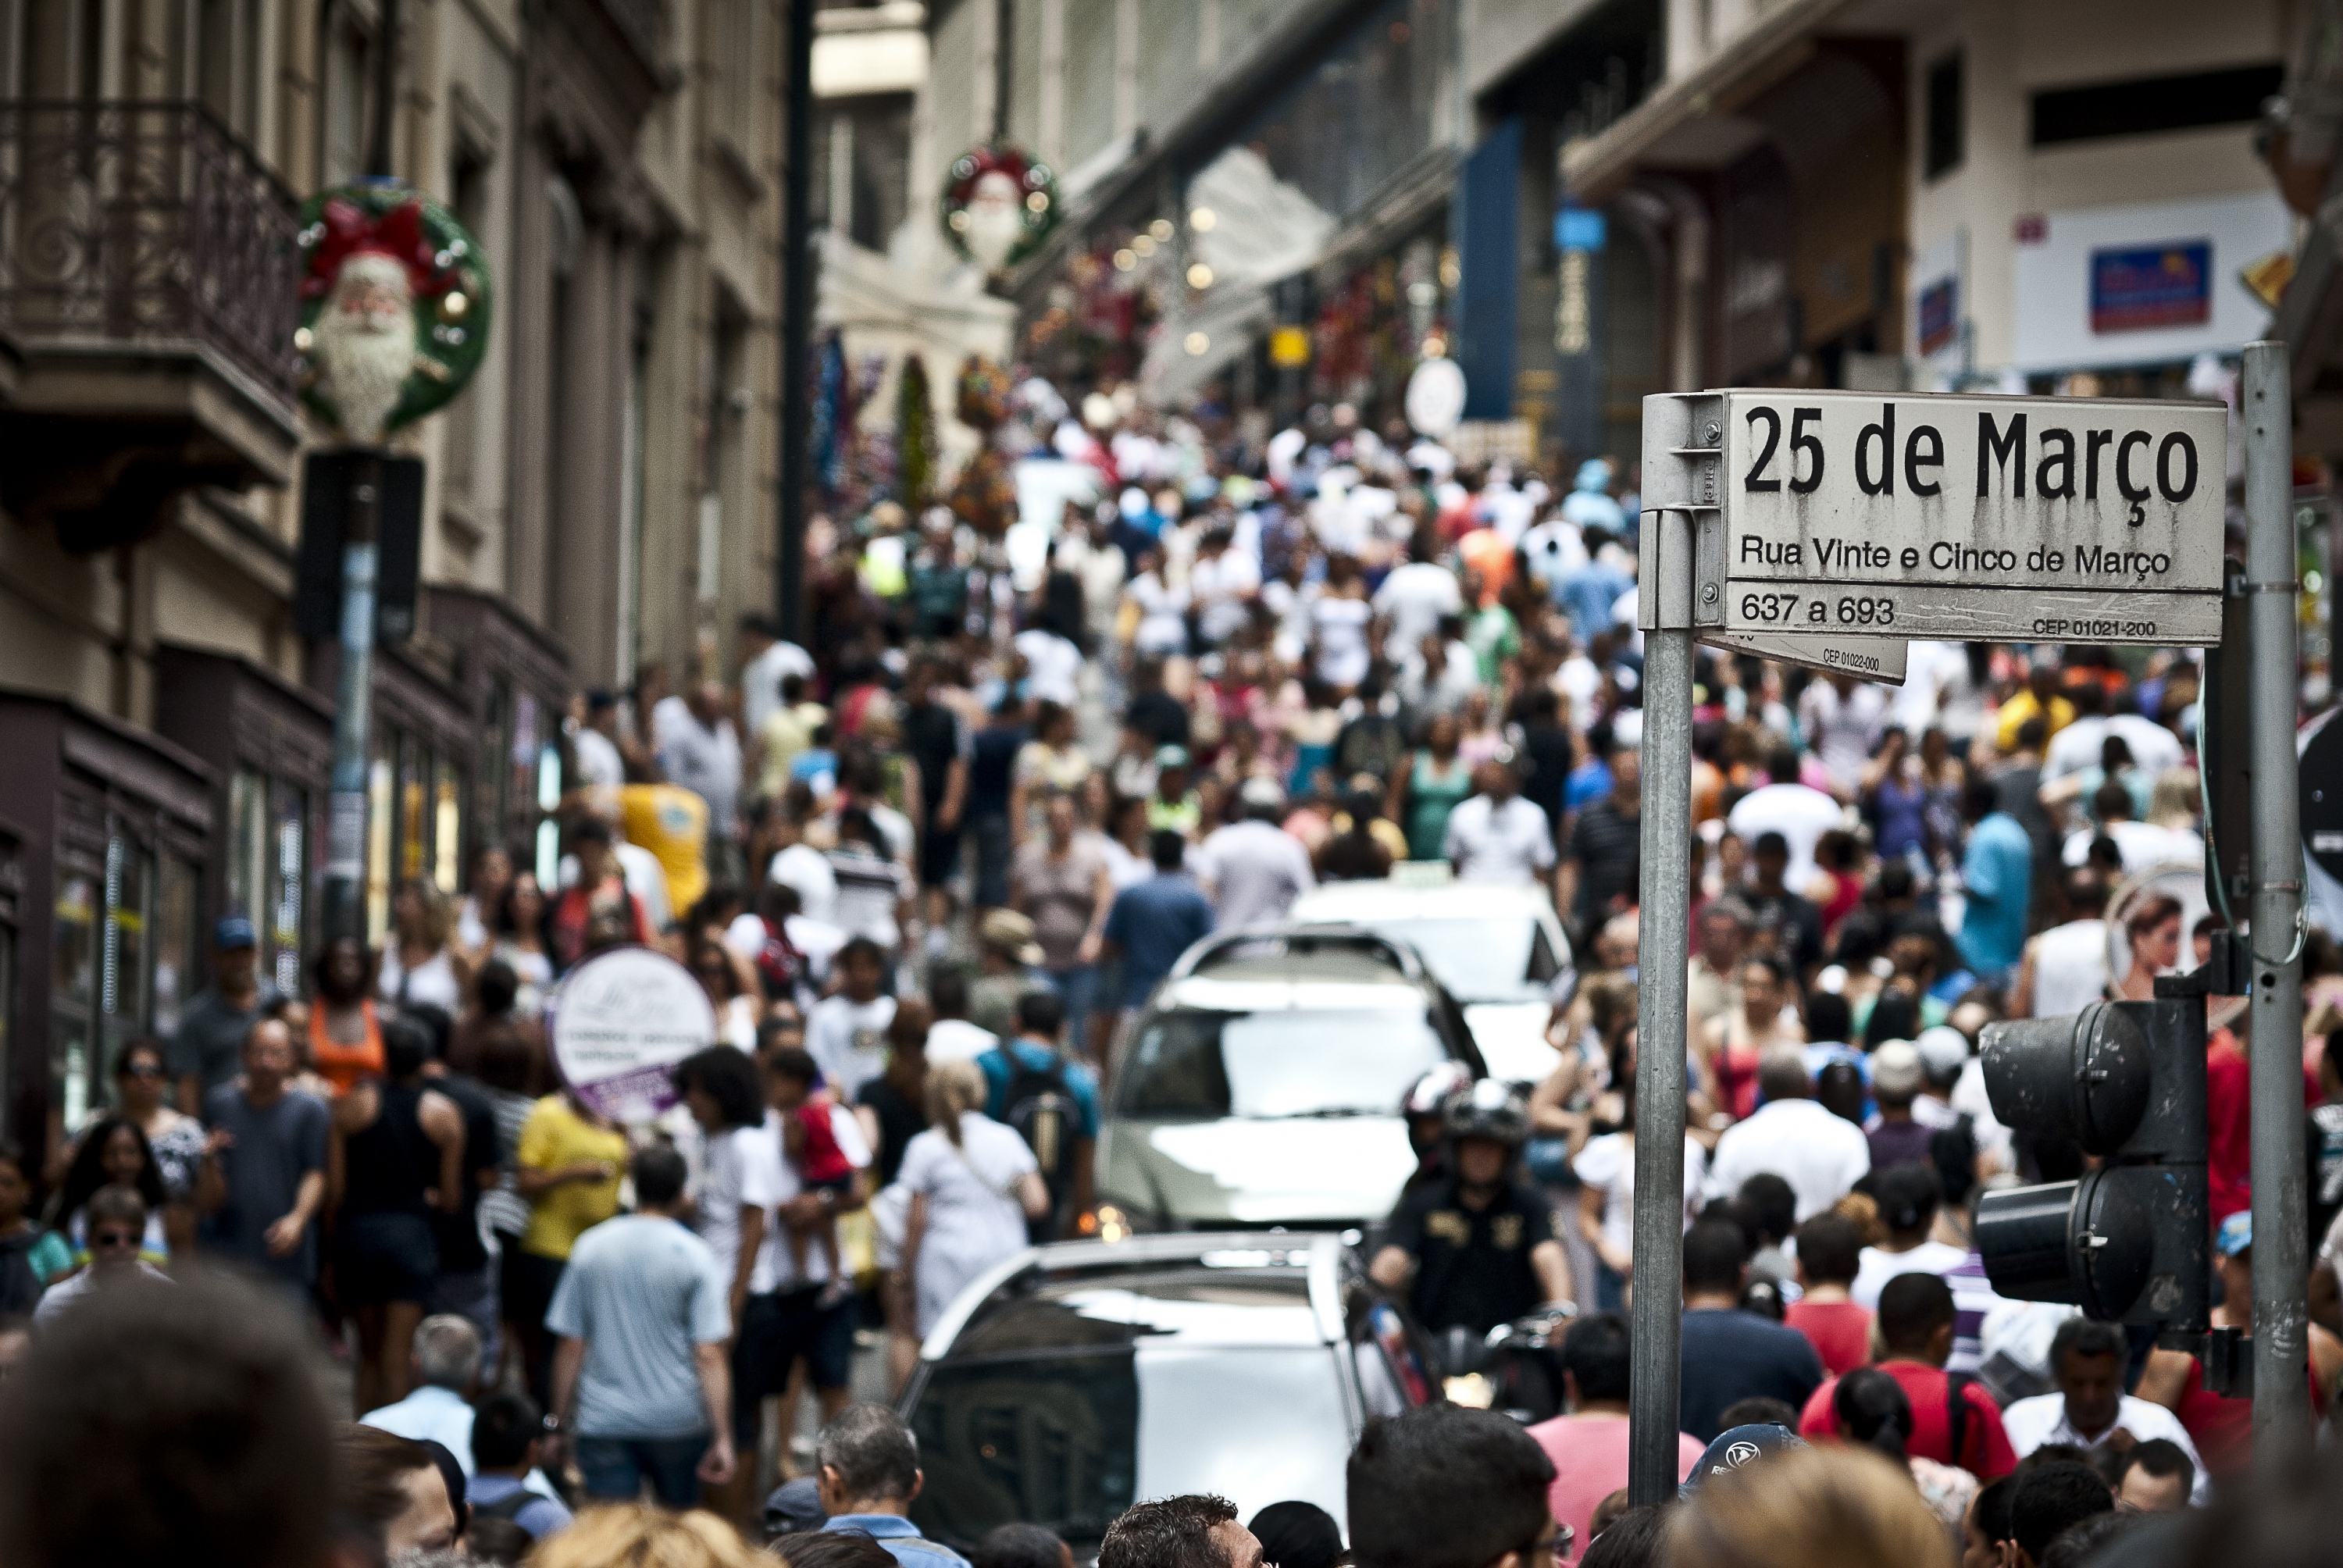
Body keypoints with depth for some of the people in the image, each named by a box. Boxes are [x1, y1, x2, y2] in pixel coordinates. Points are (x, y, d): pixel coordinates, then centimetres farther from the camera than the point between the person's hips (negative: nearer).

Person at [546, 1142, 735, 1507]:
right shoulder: (694, 1256, -5)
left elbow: (571, 1348, 2)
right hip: (678, 1419, 0)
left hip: (603, 1421, 0)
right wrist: (722, 1438, -10)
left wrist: (560, 1423, 11)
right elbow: (709, 1356, -11)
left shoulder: (590, 1248, 1)